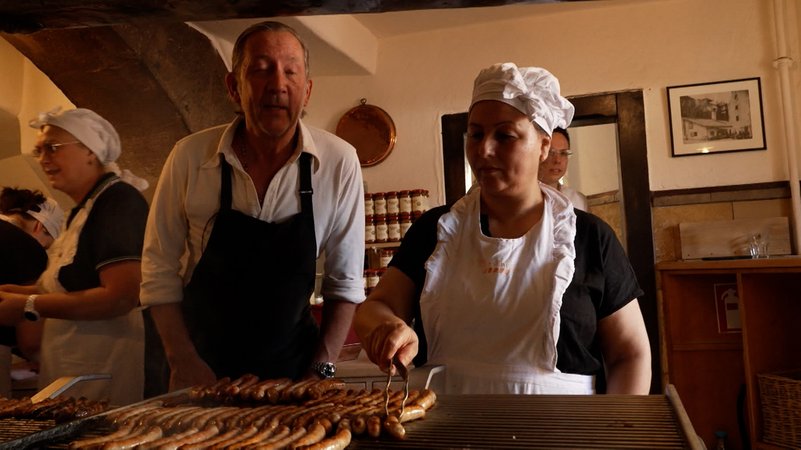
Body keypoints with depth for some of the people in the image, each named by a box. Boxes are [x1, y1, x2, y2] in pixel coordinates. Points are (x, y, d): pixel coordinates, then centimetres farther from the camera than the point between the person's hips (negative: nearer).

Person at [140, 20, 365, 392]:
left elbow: (345, 281, -5)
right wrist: (183, 360, -8)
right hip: (201, 367, 0)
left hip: (292, 368, 0)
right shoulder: (190, 157, -12)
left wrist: (321, 369, -9)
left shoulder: (339, 163, -13)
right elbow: (159, 268, -3)